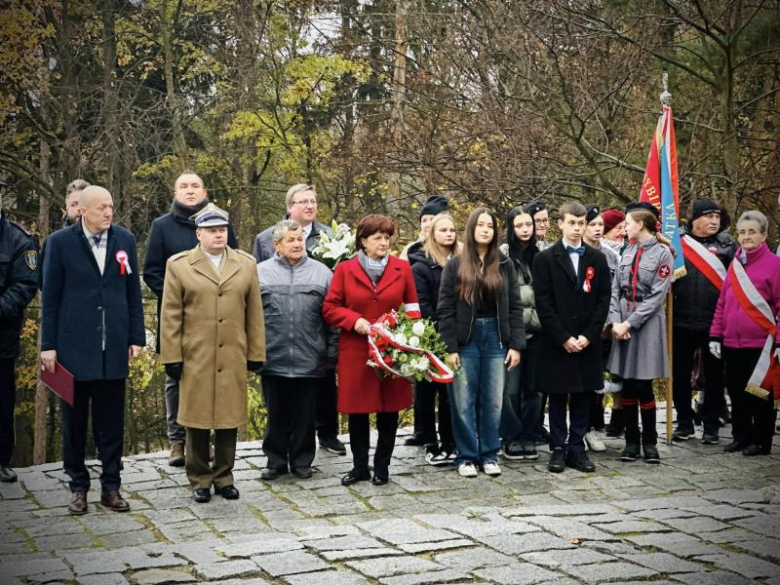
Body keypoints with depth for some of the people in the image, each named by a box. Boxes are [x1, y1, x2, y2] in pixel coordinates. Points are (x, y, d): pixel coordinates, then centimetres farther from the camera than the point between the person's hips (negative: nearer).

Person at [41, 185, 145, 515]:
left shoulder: (125, 240, 6)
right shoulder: (60, 242, -2)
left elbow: (133, 293, 9)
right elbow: (50, 298, 0)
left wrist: (136, 338, 4)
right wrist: (48, 345, -3)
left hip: (113, 348, 2)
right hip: (74, 348, -2)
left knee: (111, 422, 7)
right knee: (75, 422, 7)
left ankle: (111, 487, 16)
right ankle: (78, 487, 18)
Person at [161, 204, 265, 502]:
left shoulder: (246, 264, 9)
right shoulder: (179, 265, 2)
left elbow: (254, 313, 9)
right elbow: (170, 316, 0)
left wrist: (256, 353, 6)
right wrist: (172, 357, -4)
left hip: (233, 359, 2)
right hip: (195, 359, -2)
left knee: (229, 421, 7)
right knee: (197, 421, 4)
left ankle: (224, 477, 20)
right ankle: (200, 480, 16)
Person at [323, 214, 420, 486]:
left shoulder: (402, 268, 4)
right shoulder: (345, 269, 2)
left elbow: (412, 306, 8)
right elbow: (329, 308, 4)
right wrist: (354, 321, -12)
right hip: (355, 352, 0)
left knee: (389, 411, 6)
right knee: (357, 412, 6)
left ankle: (382, 467, 18)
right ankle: (359, 466, 20)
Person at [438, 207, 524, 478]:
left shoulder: (504, 265, 7)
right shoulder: (455, 265, 0)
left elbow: (514, 307, 6)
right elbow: (445, 309, -2)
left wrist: (516, 345, -2)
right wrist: (450, 347, -9)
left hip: (495, 337, 2)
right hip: (465, 339, -2)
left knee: (493, 400, 4)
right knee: (464, 401, 1)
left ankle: (489, 455, 15)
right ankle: (467, 456, 11)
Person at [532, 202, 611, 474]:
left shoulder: (597, 259, 7)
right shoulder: (545, 259, -1)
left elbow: (603, 300, 3)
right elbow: (543, 303, -6)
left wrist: (588, 336, -8)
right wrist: (564, 338, -12)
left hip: (587, 342, 2)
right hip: (557, 343, -2)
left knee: (582, 397, 6)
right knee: (558, 398, 4)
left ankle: (577, 449, 13)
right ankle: (558, 449, 12)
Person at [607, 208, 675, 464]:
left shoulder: (662, 253, -5)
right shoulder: (628, 252, 11)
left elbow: (657, 295, -11)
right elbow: (615, 289, 9)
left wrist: (629, 323, -13)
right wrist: (615, 321, -6)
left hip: (647, 323, -5)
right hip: (623, 324, 5)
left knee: (642, 385, -4)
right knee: (627, 385, 6)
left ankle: (650, 442, 10)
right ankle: (631, 441, 15)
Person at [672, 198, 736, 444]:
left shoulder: (726, 244, 3)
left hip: (714, 322, -1)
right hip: (682, 321, 1)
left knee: (713, 376, 7)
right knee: (680, 374, 9)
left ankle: (711, 425, 17)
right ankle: (684, 423, 21)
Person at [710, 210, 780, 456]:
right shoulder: (735, 264, 11)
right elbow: (722, 302, 12)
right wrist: (716, 335, 7)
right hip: (732, 343, 5)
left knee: (760, 392, 4)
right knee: (736, 391, 12)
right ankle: (741, 436, 25)